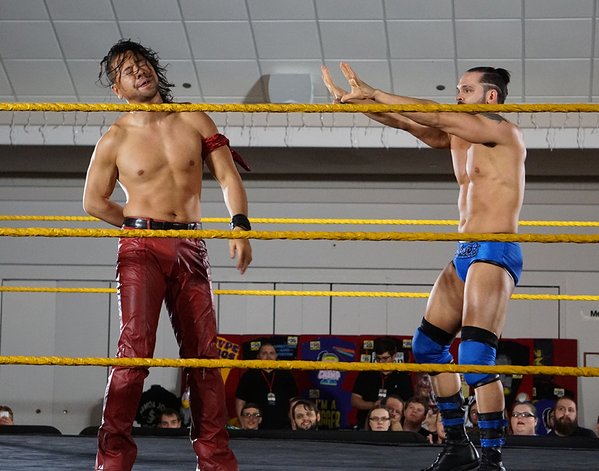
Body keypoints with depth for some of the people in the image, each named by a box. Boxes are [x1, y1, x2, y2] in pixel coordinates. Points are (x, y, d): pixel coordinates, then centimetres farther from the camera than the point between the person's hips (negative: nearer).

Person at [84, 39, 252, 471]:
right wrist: (142, 225, 7)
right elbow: (93, 201, 10)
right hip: (142, 248, -3)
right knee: (136, 348, -15)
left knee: (204, 353, 3)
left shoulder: (195, 122, 8)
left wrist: (239, 225, -7)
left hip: (191, 248, 3)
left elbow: (227, 176, 6)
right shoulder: (115, 140, 3)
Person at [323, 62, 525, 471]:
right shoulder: (458, 137, 17)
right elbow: (405, 122, 11)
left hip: (496, 254, -10)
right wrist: (353, 100, -2)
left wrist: (373, 93, -12)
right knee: (427, 346, 12)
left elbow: (432, 115, -15)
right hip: (465, 254, 10)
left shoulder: (504, 132, -7)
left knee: (475, 359, -19)